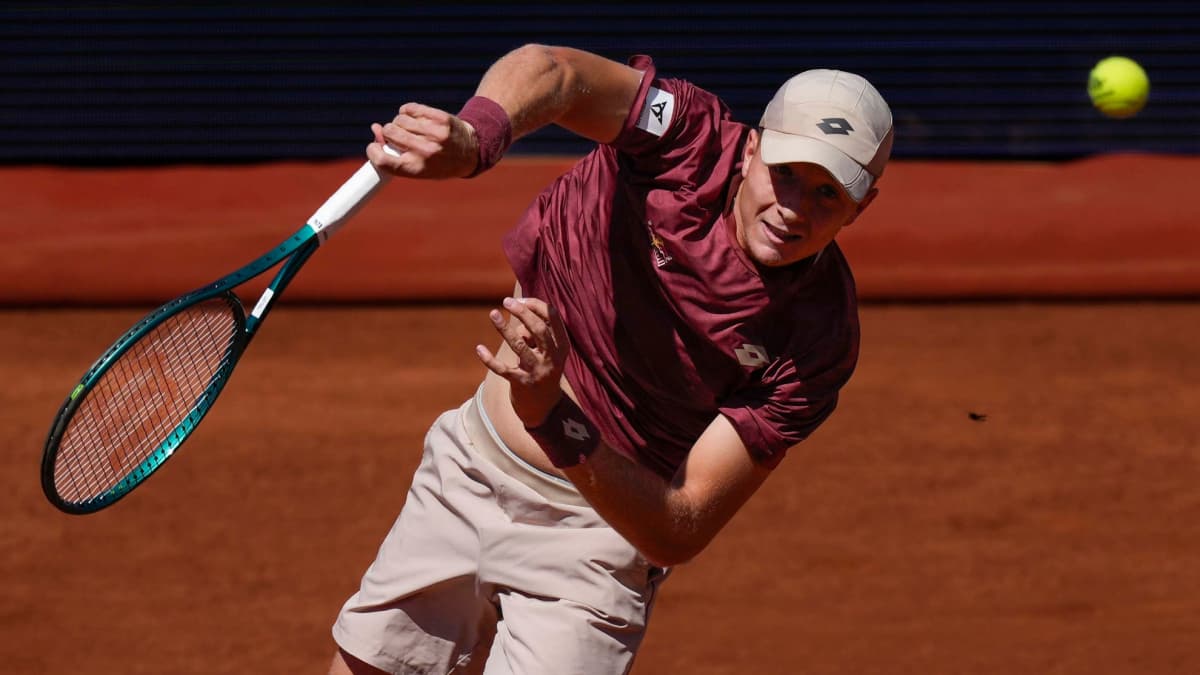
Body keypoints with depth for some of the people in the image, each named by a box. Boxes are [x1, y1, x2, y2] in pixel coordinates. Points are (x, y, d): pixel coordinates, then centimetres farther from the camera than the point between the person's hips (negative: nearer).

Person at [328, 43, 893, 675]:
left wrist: (555, 418, -42)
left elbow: (681, 535, -27)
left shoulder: (816, 339, -24)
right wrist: (473, 135, -61)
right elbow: (554, 71, -38)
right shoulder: (693, 139, -20)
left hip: (601, 523, -3)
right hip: (465, 468, 3)